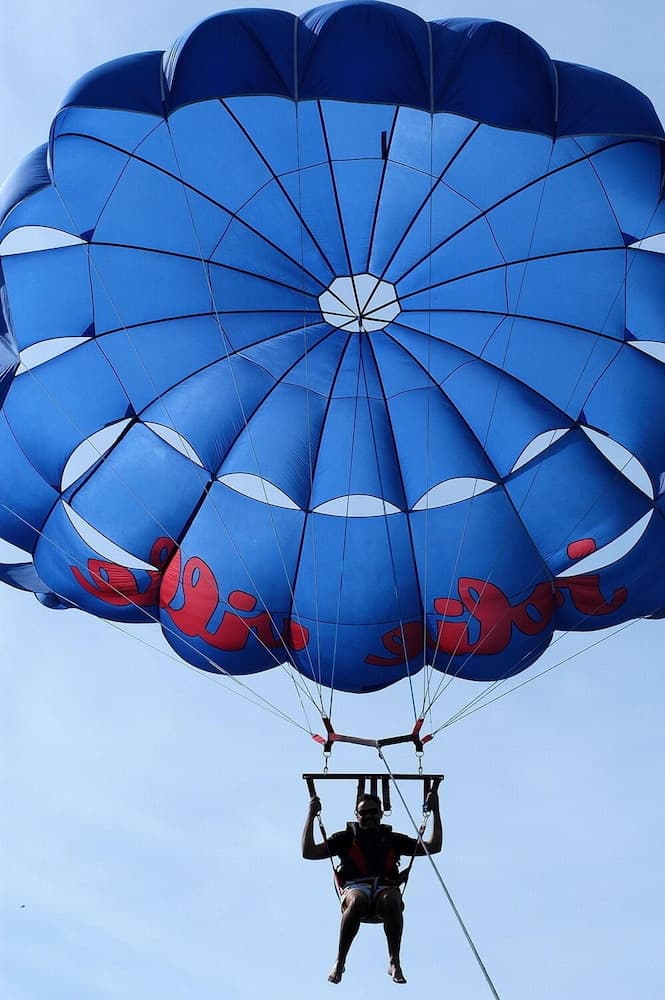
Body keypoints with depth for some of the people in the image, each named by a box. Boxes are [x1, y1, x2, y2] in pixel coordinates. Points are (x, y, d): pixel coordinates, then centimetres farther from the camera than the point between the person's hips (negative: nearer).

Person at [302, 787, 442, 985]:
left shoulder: (393, 839, 27)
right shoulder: (346, 837, 23)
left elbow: (434, 847, 24)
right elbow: (309, 853, 14)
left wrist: (435, 811, 18)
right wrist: (311, 815, 9)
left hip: (386, 888, 1)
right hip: (355, 888, -1)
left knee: (391, 901, -37)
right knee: (357, 901, -39)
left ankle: (395, 962, -31)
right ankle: (340, 961, -28)